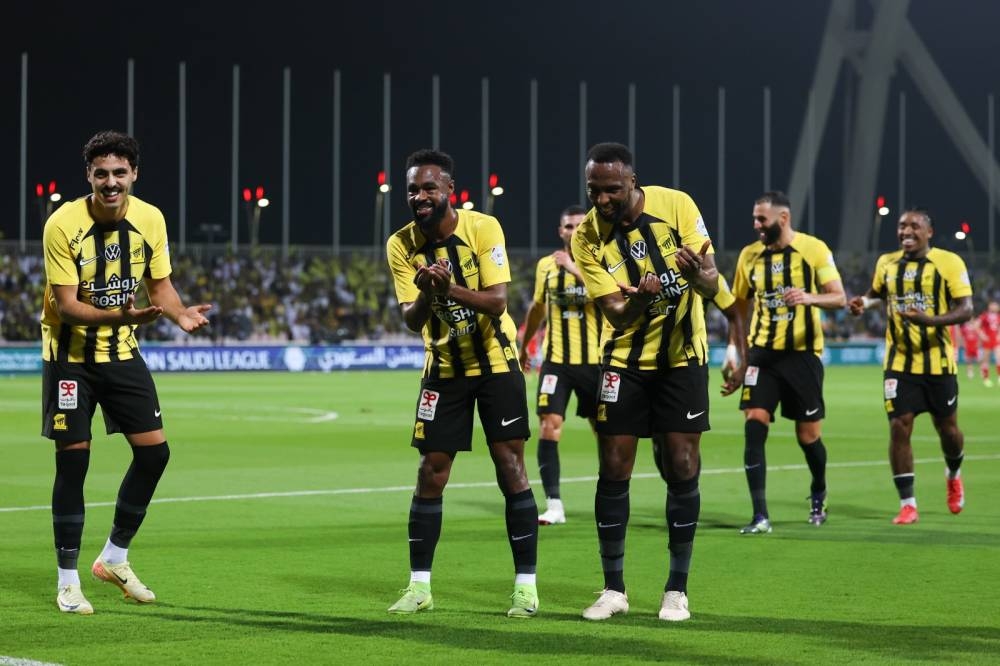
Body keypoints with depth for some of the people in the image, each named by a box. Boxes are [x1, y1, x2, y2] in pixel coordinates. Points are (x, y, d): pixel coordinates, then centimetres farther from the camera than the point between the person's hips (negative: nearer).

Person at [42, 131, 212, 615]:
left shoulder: (150, 220, -6)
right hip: (69, 354, -4)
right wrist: (120, 314, -37)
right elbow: (66, 304, -21)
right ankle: (68, 581, 6)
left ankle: (114, 558, 18)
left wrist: (180, 314, -17)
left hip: (123, 352, 5)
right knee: (73, 458, -5)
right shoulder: (63, 224, -20)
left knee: (154, 450, -1)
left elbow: (159, 284, 5)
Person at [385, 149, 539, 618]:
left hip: (496, 363, -2)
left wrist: (451, 288, -38)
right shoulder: (401, 245, -7)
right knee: (430, 473, 0)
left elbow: (497, 300, -21)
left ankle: (526, 585, 1)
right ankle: (419, 587, 9)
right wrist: (425, 296, -33)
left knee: (511, 467, -5)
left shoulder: (482, 228, -15)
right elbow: (410, 320, -11)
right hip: (444, 368, 2)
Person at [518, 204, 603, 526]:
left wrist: (575, 268, -28)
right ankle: (554, 504, -10)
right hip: (556, 360, 1)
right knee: (549, 426, -13)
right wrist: (523, 346, 28)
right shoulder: (546, 265, 5)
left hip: (593, 360, -1)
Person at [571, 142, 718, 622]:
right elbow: (616, 313, -15)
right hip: (625, 361, 1)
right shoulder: (587, 237, -11)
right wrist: (640, 297, -38)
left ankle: (677, 590, 7)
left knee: (682, 469, -3)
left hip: (682, 358, 0)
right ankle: (613, 589, 9)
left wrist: (697, 274, -35)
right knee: (613, 469, -2)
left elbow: (712, 284, -11)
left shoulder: (675, 204, -12)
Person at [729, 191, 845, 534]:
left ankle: (818, 495, 36)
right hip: (763, 354, 2)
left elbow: (839, 298, -9)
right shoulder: (750, 255, 5)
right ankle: (760, 515, -13)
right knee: (754, 424, -14)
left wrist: (810, 298, -29)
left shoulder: (814, 249, -6)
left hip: (803, 354, -2)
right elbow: (739, 305, 17)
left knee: (808, 435, 5)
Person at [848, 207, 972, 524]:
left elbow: (965, 309, -13)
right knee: (899, 427, -8)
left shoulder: (949, 262, -8)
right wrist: (864, 303, 1)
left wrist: (929, 320, -29)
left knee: (947, 428, 9)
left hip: (938, 363, -2)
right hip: (899, 364, 2)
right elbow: (877, 293, 24)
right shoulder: (886, 263, 5)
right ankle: (908, 504, -1)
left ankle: (953, 475, 42)